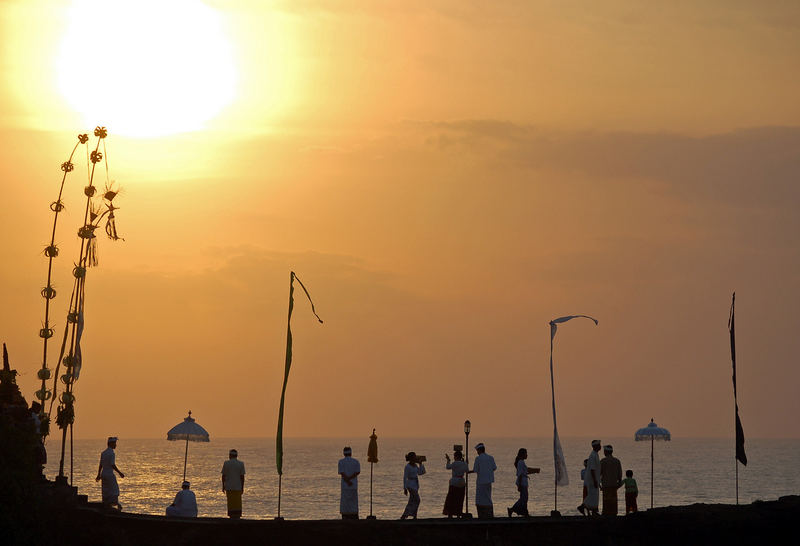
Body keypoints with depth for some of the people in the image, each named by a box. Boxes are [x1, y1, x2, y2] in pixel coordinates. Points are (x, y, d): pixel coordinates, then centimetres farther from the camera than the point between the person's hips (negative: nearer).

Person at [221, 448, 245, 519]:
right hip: (238, 487, 0)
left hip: (229, 487, 0)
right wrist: (242, 487, 3)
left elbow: (223, 476, -1)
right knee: (238, 503, 4)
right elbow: (242, 476, -4)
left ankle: (231, 517, 3)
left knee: (230, 503, 4)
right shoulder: (241, 464, -2)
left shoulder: (226, 463, -1)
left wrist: (223, 486, 8)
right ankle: (237, 517, 1)